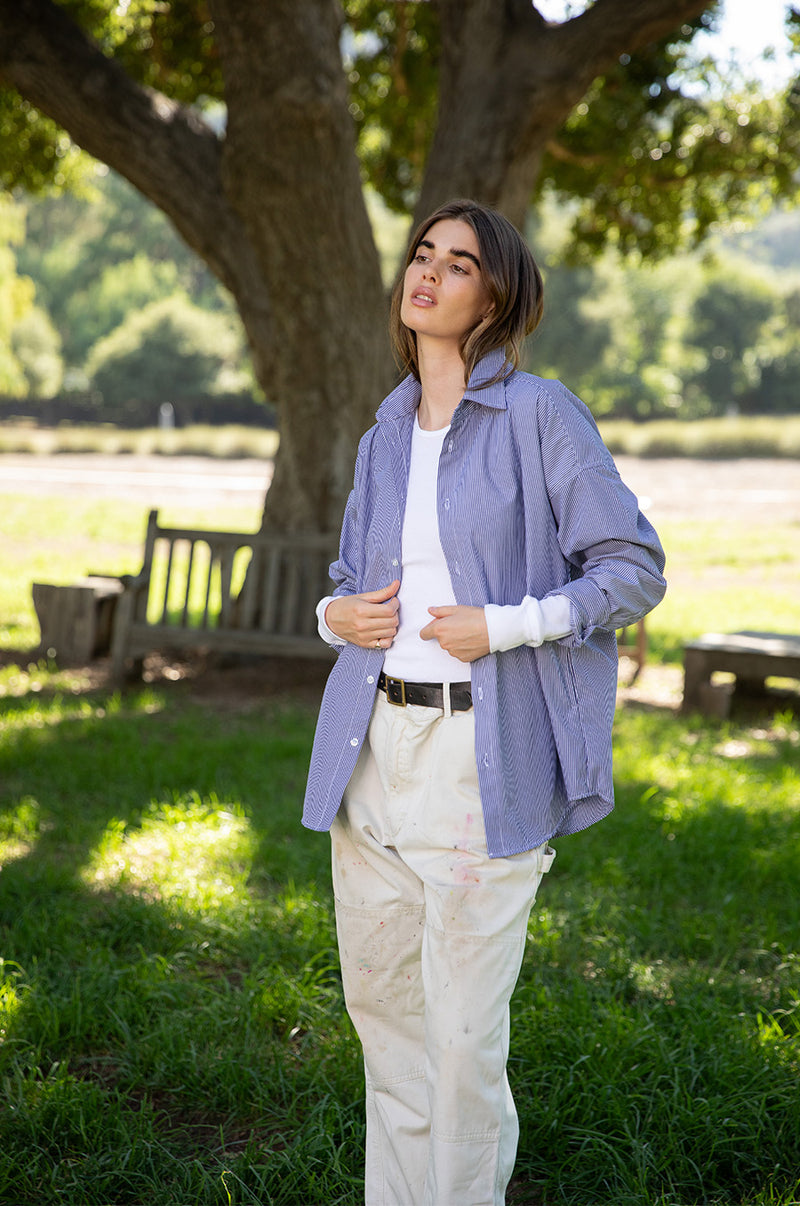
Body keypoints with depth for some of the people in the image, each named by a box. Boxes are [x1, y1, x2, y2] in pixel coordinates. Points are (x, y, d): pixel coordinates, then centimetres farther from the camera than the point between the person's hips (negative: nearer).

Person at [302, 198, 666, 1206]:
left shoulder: (539, 414, -5)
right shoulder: (382, 440, 14)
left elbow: (634, 566, -5)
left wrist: (506, 625, -15)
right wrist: (336, 614, 3)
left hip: (484, 754, -6)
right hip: (373, 746, 6)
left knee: (463, 1027, -2)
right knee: (378, 997, 14)